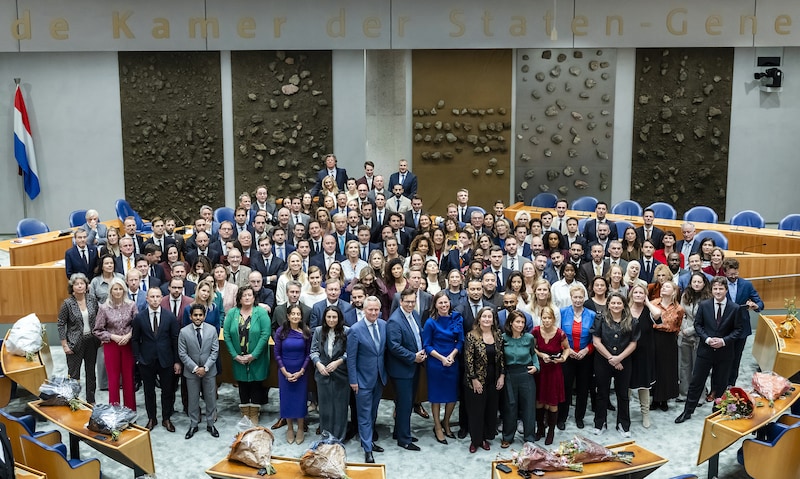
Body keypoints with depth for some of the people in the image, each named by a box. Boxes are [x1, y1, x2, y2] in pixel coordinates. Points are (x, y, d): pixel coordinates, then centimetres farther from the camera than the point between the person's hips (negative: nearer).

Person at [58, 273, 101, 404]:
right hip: (75, 343, -4)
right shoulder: (67, 303, -12)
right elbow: (61, 324, -7)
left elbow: (98, 317, 10)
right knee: (74, 373, 2)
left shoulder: (92, 298, -3)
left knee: (91, 371, 14)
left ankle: (91, 400, 28)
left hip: (91, 340, 4)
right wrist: (65, 345, -9)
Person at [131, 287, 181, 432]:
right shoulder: (139, 317, -4)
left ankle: (166, 419, 24)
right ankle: (151, 418, 27)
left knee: (168, 391, 9)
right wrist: (138, 359, -2)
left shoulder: (170, 316, -5)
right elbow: (135, 340, 4)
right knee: (149, 391, 12)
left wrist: (177, 361, -4)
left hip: (166, 360, 0)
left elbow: (175, 339, -2)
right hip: (147, 361, 0)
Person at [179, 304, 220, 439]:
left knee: (211, 399, 9)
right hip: (191, 372, -1)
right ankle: (193, 425, 25)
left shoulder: (212, 330, -6)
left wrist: (205, 367, -14)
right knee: (193, 399, 10)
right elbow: (182, 354, -7)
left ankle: (210, 424, 24)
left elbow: (215, 351, -5)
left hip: (209, 371, 1)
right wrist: (195, 368, -14)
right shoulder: (184, 332, -9)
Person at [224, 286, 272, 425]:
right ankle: (245, 415, 22)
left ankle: (254, 416, 18)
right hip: (238, 359, 2)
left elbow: (265, 334, -13)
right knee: (242, 386, 11)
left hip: (257, 359, -2)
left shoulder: (261, 313, -7)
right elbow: (226, 334, -2)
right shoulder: (232, 313, 0)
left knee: (256, 385, 6)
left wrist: (253, 355, -16)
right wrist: (235, 355, -9)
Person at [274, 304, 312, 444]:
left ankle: (300, 429, 22)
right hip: (285, 372, 0)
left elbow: (308, 354, -1)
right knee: (286, 399, 8)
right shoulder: (281, 331, -7)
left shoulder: (306, 332, -6)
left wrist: (300, 372, -9)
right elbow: (277, 354, -3)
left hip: (301, 372, 0)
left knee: (301, 399, 6)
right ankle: (290, 428, 24)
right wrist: (285, 372, -9)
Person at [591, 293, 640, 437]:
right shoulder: (601, 321, -3)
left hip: (624, 362, 1)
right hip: (602, 362, -1)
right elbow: (596, 342, -7)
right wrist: (610, 358, -12)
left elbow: (633, 344, 0)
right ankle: (599, 424, 20)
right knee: (602, 393, 9)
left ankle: (623, 425, 20)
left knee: (622, 394, 9)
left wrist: (619, 358, -12)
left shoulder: (632, 323, 1)